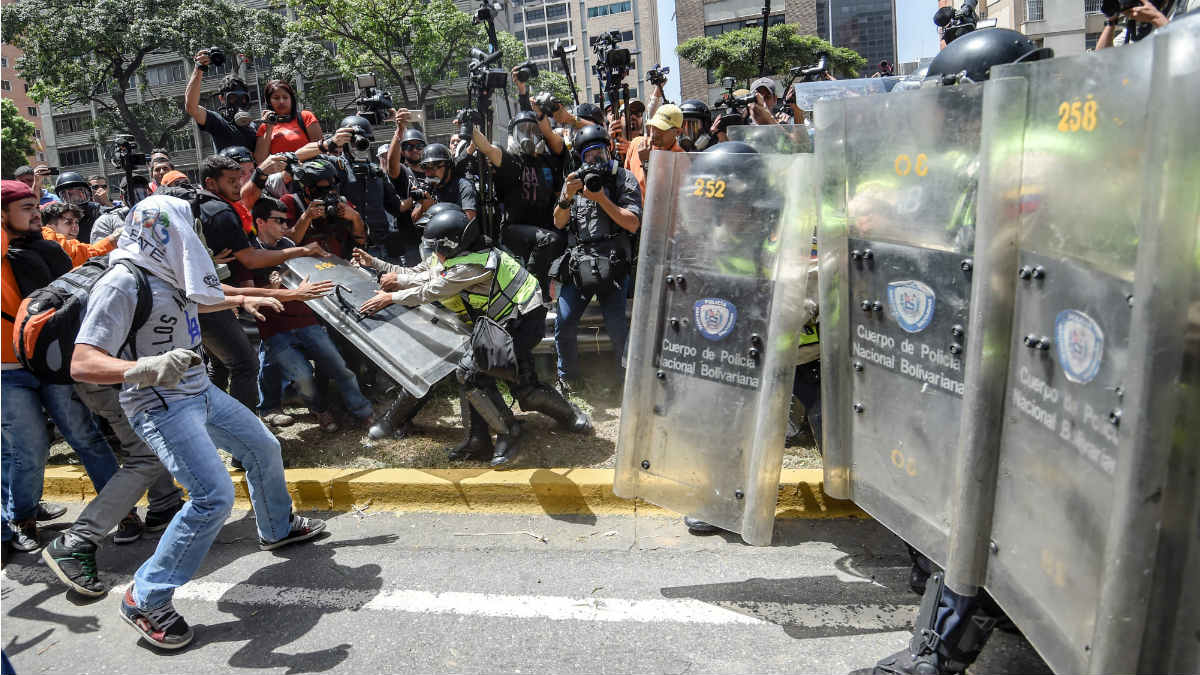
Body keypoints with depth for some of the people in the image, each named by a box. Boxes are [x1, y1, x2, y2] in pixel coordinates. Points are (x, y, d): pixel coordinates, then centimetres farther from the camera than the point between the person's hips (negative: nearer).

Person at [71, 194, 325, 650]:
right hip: (161, 406, -9)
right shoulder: (122, 284, -22)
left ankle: (278, 528, 46)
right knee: (214, 496, -20)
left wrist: (242, 301, 30)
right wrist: (144, 368, -45)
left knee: (263, 448, 20)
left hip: (199, 391, 9)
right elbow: (81, 364, -29)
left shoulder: (165, 274, 5)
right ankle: (145, 600, -3)